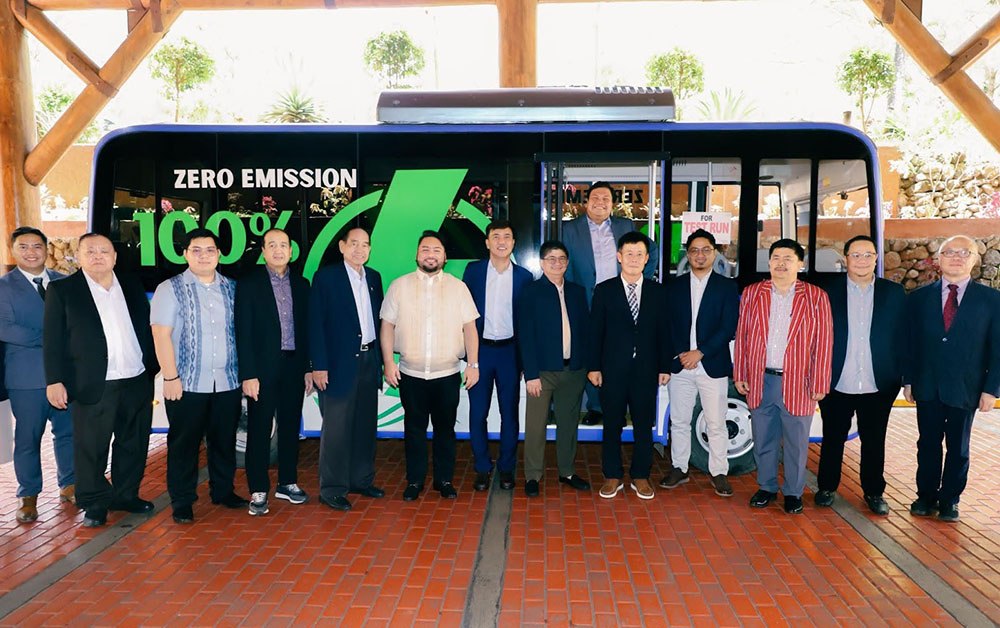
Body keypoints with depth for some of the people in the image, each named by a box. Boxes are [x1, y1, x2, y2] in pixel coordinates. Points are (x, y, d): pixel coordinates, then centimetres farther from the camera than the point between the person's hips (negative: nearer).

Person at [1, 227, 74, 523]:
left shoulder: (64, 283, 9)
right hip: (27, 377, -3)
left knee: (69, 431, 12)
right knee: (28, 437, 5)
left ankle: (69, 485, 28)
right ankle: (28, 496, 20)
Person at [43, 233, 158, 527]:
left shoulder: (132, 287, 10)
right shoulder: (61, 290, -1)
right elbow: (52, 339, -3)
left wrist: (153, 368, 9)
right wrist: (55, 380, -9)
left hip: (137, 382, 4)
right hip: (93, 385, -4)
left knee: (133, 444, 13)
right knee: (91, 448, 5)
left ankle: (126, 495, 29)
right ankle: (94, 505, 20)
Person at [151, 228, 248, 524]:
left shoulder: (232, 288, 8)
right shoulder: (170, 289, -2)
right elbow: (161, 335, -7)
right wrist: (171, 377, -12)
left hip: (228, 382, 3)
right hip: (187, 384, -3)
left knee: (224, 441, 12)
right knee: (184, 443, 5)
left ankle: (223, 491, 28)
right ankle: (182, 502, 18)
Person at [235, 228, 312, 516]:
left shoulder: (300, 284, 9)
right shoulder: (248, 283, -3)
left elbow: (305, 328, 11)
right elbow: (243, 332, -7)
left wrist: (308, 368, 7)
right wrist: (248, 374, -13)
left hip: (294, 366, 4)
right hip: (263, 367, -4)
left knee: (290, 427, 12)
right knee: (259, 430, 3)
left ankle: (287, 482, 25)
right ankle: (258, 491, 13)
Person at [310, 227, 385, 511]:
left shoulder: (374, 277, 11)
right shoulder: (326, 277, -5)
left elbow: (377, 319, 13)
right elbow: (316, 323, -9)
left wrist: (380, 358, 8)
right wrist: (319, 366, -13)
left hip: (369, 360, 6)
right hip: (340, 363, -5)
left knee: (365, 425, 13)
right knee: (337, 428, 0)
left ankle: (361, 480, 26)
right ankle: (332, 489, 11)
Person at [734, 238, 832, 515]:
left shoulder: (816, 297, -2)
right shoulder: (752, 293, 4)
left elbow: (823, 342, -3)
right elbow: (742, 335, 6)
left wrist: (819, 384, -6)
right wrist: (740, 375, 3)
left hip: (797, 383, -2)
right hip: (760, 380, 2)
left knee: (796, 442, 9)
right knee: (763, 439, 13)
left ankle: (793, 492, 25)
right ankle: (767, 487, 29)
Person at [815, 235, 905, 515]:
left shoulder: (894, 293, 2)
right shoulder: (828, 291, -2)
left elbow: (902, 338, 4)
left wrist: (903, 377, -2)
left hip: (878, 386, 1)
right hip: (837, 385, -1)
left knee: (874, 442, 13)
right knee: (832, 439, 12)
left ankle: (874, 492, 29)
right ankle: (827, 487, 28)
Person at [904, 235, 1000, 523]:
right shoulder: (919, 298, 2)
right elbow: (910, 343, 4)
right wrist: (908, 380, 1)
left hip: (965, 389, -1)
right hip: (927, 388, 1)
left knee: (958, 448, 11)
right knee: (928, 445, 11)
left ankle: (950, 499, 26)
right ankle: (926, 496, 25)